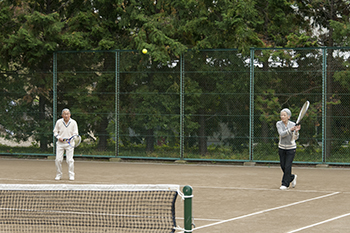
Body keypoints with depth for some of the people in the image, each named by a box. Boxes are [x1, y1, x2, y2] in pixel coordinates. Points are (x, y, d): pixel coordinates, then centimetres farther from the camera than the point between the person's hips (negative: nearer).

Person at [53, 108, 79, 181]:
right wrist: (59, 137, -7)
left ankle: (71, 175, 3)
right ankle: (58, 175, 10)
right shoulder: (59, 122, 2)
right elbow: (55, 131, 12)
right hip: (60, 143, 1)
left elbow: (75, 133, 3)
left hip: (69, 144, -1)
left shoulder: (73, 122, 0)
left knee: (70, 160, -8)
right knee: (58, 160, -4)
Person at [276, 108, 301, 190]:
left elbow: (295, 138, -17)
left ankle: (285, 184, 2)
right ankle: (292, 177, 34)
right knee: (283, 166, 7)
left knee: (287, 166, -9)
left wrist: (296, 131, -36)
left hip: (291, 148, -3)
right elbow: (281, 134, -24)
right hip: (281, 148, 3)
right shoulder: (279, 124, -8)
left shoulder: (293, 124, -11)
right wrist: (290, 130, -36)